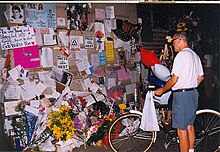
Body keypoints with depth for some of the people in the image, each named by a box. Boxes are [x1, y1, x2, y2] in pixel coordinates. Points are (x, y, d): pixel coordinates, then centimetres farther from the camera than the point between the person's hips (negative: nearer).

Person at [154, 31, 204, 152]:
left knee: (181, 130, -2)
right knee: (189, 125, 20)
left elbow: (174, 79, -18)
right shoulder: (194, 55, 13)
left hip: (182, 96, -10)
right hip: (193, 93, 10)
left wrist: (162, 90, -5)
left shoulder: (181, 55, -16)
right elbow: (201, 77, 17)